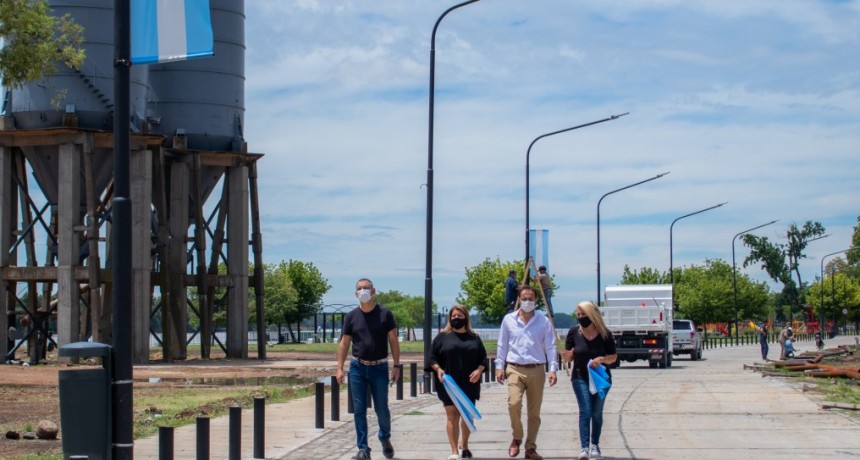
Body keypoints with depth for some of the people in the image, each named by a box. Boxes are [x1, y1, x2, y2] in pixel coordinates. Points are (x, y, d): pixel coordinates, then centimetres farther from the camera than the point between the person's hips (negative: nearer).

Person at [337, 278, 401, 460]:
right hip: (357, 368, 1)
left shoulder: (385, 314, -2)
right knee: (359, 410, 1)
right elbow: (344, 343, 5)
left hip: (379, 368, -1)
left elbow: (393, 341, 1)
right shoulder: (351, 316, 3)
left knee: (382, 409, 3)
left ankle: (385, 439, 30)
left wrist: (396, 365, -4)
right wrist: (340, 368, -1)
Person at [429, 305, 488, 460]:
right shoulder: (443, 337, 3)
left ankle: (464, 446, 29)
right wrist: (438, 369, -15)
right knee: (452, 415, -5)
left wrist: (479, 370, -8)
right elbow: (432, 357, 3)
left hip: (469, 384, 2)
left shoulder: (474, 338, 10)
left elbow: (483, 358, 11)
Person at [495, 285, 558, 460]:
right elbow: (502, 345, 10)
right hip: (515, 369, -1)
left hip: (536, 370, 1)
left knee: (534, 411, 4)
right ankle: (517, 438, 2)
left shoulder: (544, 322, 5)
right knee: (514, 403, -21)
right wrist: (500, 366, 3)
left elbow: (550, 347, 3)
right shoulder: (509, 320, 6)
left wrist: (553, 369, -6)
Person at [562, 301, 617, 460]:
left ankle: (595, 445, 22)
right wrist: (567, 356, -21)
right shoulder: (574, 332, -6)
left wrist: (602, 359, -21)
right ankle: (584, 447, -17)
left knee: (596, 413, 8)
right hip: (581, 377, -1)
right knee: (585, 411, -13)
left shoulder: (605, 334, -8)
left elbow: (614, 357, -1)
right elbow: (569, 356, 3)